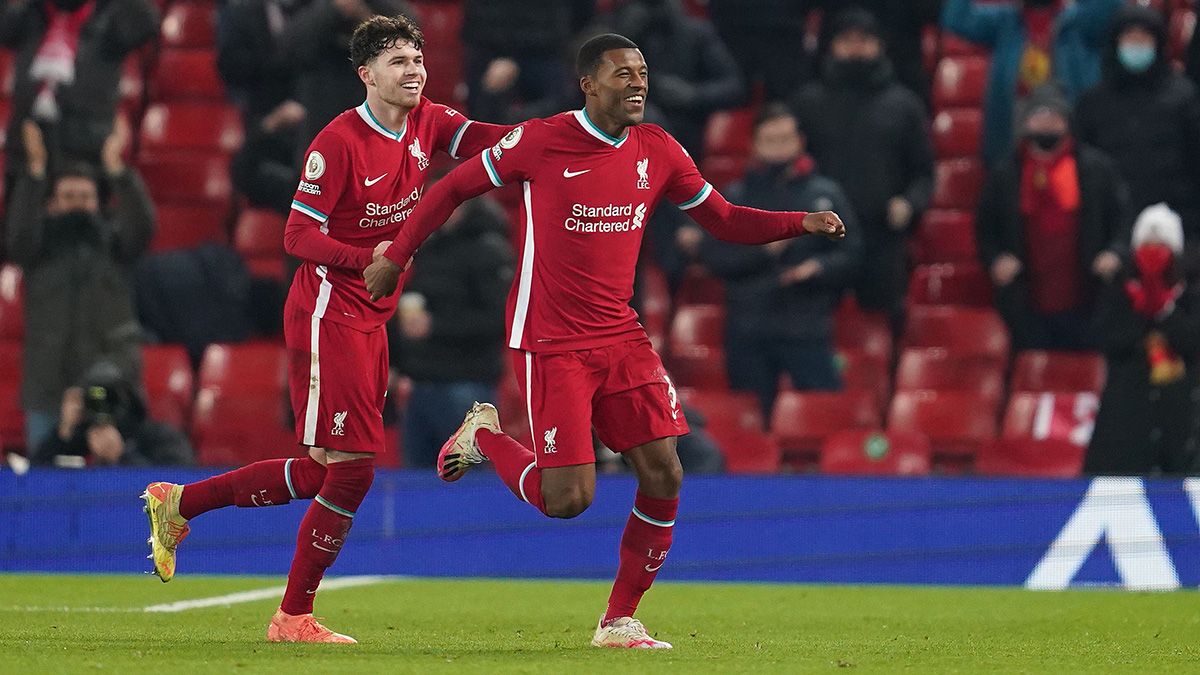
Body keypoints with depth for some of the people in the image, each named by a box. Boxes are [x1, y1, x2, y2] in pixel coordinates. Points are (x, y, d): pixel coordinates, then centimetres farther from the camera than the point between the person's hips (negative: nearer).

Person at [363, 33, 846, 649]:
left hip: (621, 338, 5)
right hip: (549, 342, -5)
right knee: (566, 500, -10)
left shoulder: (658, 152, 3)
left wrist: (803, 223, -4)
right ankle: (483, 436, 20)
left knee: (663, 476, -6)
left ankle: (619, 620, 9)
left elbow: (725, 221, 11)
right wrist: (395, 257, 3)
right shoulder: (539, 142, -11)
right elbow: (453, 187, 2)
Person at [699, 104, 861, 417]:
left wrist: (819, 268, -16)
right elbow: (712, 256, -1)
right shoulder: (735, 197, 9)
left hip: (808, 332, -1)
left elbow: (851, 254, 3)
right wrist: (762, 250, -13)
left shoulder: (825, 194, 8)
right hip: (747, 336, 1)